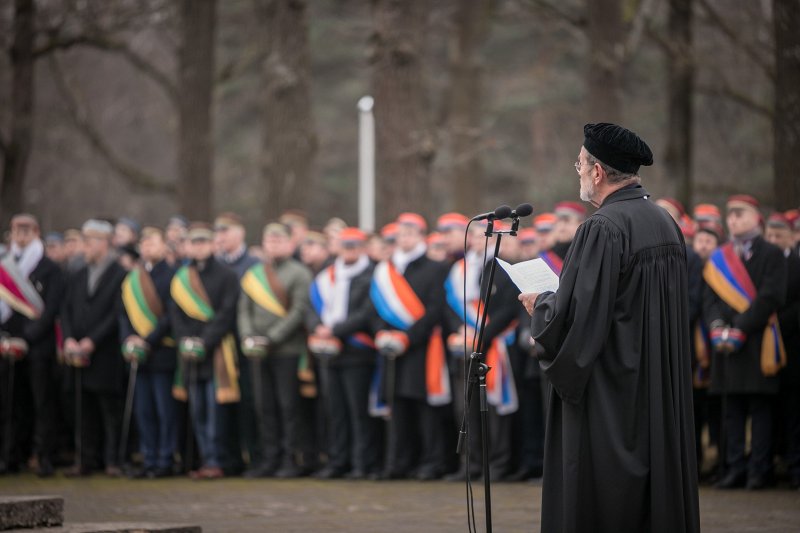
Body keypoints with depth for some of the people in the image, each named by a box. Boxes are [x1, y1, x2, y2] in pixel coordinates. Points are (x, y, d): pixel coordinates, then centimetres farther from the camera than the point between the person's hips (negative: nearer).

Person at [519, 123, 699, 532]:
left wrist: (539, 305, -1)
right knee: (656, 497, 12)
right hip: (662, 396, 9)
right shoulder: (666, 224, 9)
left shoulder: (603, 229, -18)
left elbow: (574, 315, -22)